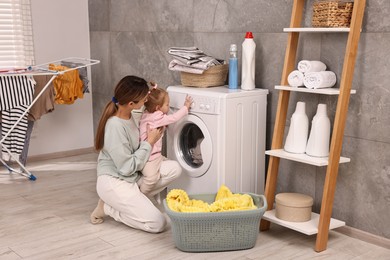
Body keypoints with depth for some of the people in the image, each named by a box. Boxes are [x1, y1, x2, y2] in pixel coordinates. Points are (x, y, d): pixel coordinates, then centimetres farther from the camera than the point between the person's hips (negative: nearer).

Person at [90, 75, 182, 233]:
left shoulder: (132, 115, -2)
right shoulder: (114, 126, -27)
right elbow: (127, 167, -22)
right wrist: (150, 142, -15)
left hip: (133, 176, 9)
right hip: (114, 182, -9)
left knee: (174, 168, -4)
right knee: (158, 223, -14)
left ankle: (133, 197, 2)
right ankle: (107, 207, 0)